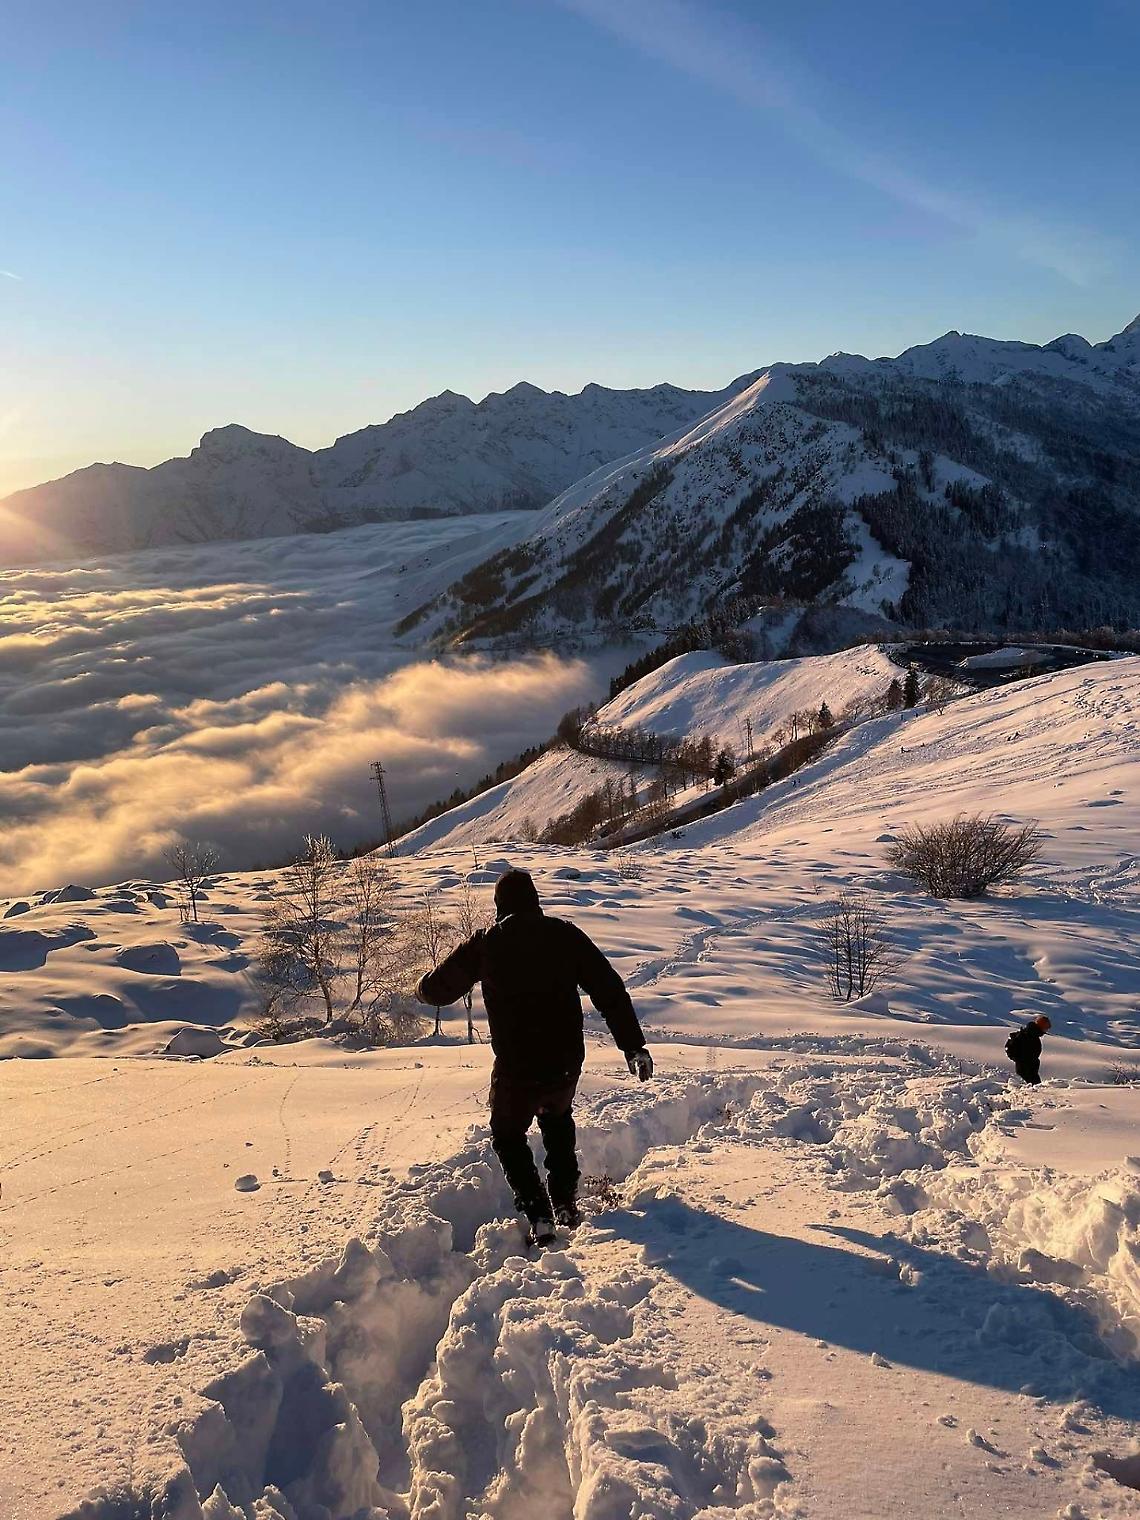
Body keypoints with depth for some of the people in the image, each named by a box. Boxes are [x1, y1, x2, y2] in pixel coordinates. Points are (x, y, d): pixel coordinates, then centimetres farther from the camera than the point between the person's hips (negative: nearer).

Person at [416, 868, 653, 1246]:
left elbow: (438, 989, 8)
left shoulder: (484, 944, -4)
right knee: (557, 1116, 33)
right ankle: (566, 1203, 29)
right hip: (566, 1062, 3)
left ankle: (539, 1217, 7)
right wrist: (634, 1046, 0)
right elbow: (610, 991, -4)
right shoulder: (564, 934, -1)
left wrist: (424, 988, 32)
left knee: (508, 1136, 22)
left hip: (516, 1068, -2)